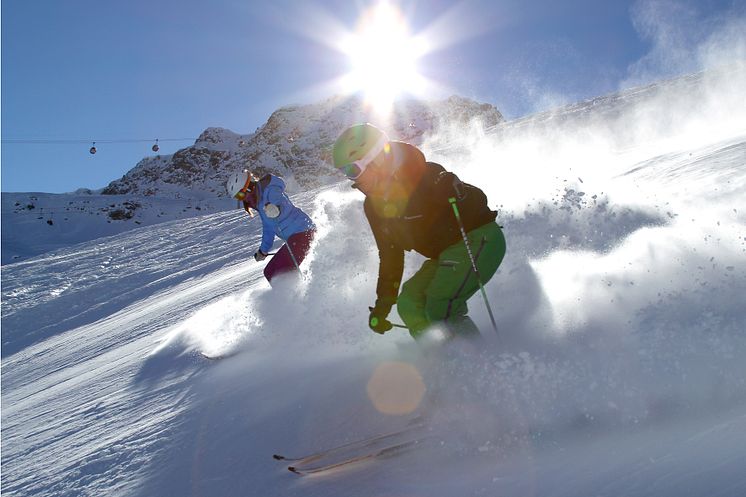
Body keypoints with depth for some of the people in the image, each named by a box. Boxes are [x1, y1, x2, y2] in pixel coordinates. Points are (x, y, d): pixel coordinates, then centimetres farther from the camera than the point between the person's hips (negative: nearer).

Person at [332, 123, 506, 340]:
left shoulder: (424, 176, -20)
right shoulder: (374, 205, 5)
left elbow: (477, 202, -24)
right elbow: (389, 255, 14)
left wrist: (453, 190, -47)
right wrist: (383, 303, 14)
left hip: (480, 239, -8)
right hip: (444, 254, 9)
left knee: (440, 308, -22)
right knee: (408, 305, -7)